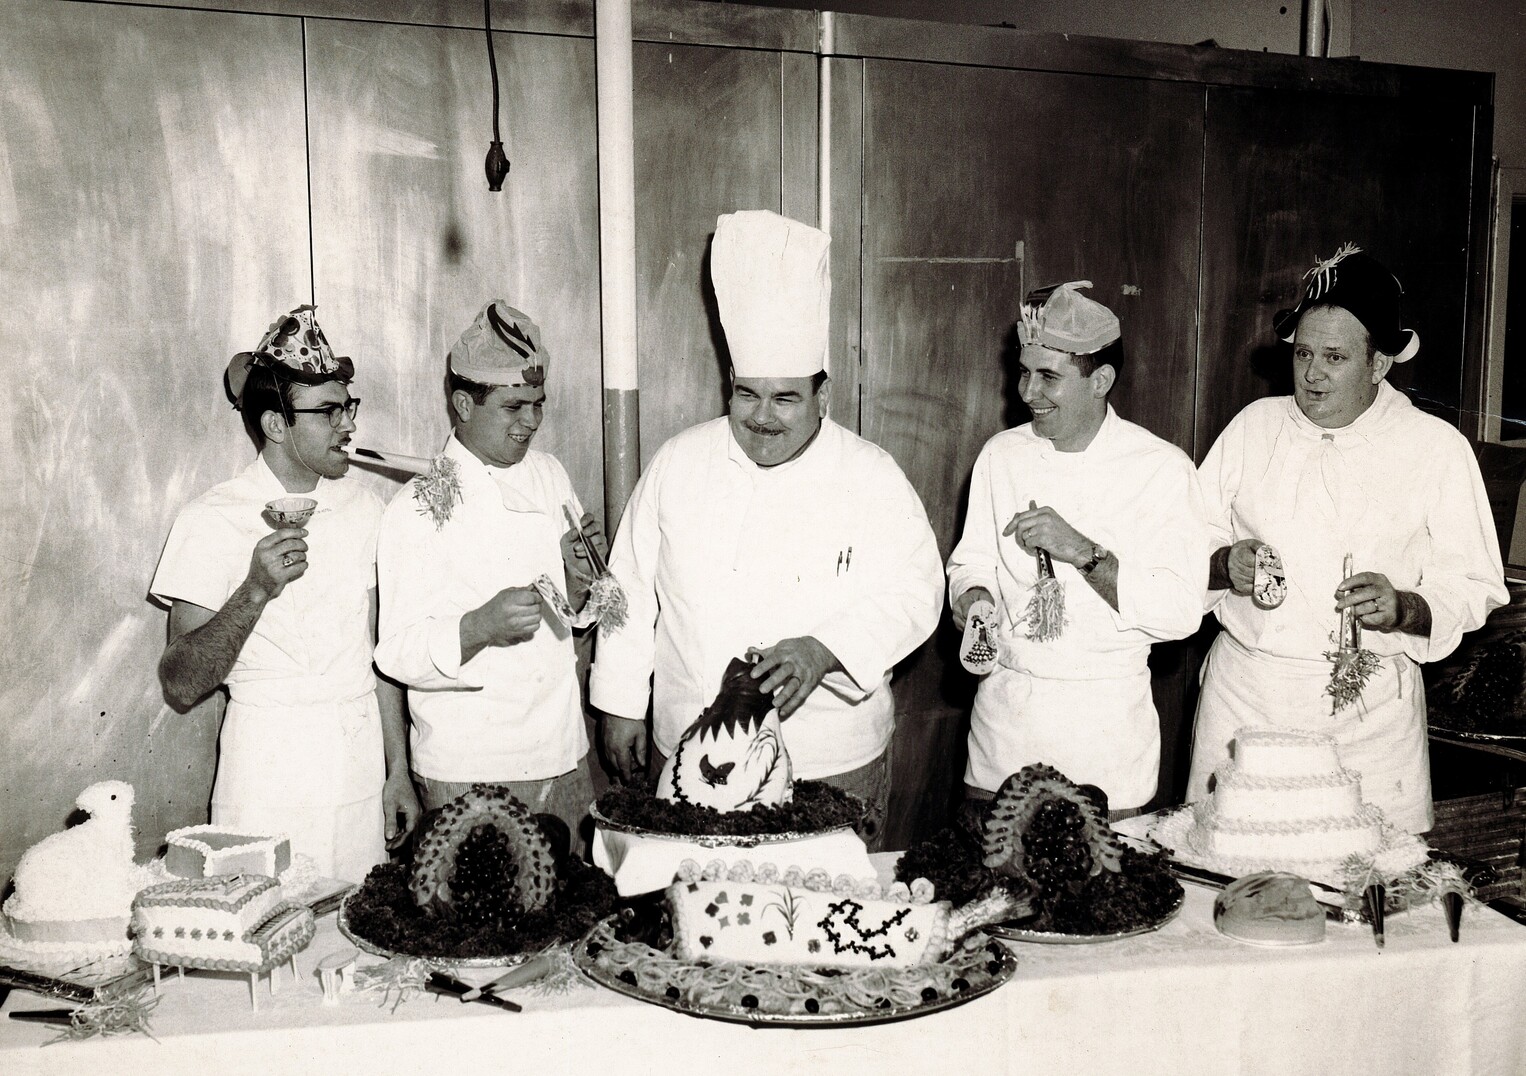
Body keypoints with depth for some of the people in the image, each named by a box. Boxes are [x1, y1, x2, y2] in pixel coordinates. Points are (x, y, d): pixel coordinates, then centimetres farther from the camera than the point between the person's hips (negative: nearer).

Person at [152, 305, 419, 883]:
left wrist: (398, 769, 11)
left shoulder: (363, 506, 7)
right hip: (268, 766, -3)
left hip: (362, 750, 4)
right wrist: (255, 591, -25)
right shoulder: (213, 520, -8)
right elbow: (180, 686, -13)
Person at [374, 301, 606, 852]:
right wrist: (480, 627, -27)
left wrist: (580, 578, -4)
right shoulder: (416, 508, -8)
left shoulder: (549, 476, 9)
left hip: (563, 757, 5)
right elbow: (398, 654, -12)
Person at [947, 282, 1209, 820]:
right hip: (1005, 711, 3)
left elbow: (1181, 611, -14)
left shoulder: (1161, 468, -8)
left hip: (1106, 727, -3)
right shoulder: (1002, 455, 4)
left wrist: (1084, 552, -24)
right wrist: (974, 593, -11)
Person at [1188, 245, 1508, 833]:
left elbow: (1473, 588, -1)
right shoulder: (1254, 425, 7)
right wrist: (1226, 564, -13)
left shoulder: (1437, 447, 1)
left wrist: (1403, 607, -20)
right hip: (1244, 692, 2)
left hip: (1367, 706, -1)